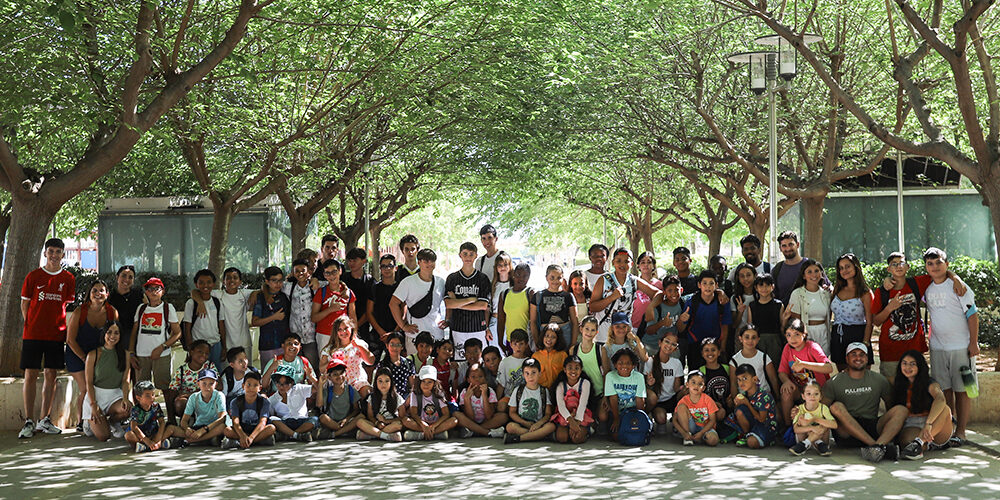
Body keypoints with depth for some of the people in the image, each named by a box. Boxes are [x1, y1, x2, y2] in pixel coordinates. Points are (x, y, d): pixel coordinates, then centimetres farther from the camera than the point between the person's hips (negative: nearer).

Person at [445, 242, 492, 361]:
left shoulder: (483, 278, 3)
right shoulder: (452, 278, 7)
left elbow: (484, 306, -4)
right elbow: (448, 304, -4)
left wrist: (457, 304, -4)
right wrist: (472, 299, -10)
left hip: (478, 329, -1)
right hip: (458, 328, 1)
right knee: (459, 359, 0)